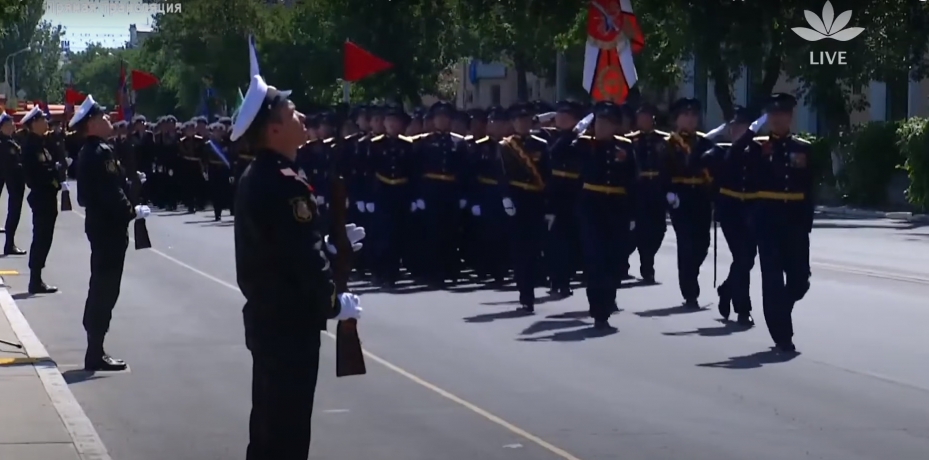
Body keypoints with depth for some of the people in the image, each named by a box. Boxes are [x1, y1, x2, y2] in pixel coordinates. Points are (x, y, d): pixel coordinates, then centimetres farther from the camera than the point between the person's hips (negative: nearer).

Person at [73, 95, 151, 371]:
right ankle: (96, 354, -3)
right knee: (106, 289, -6)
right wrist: (133, 212, -14)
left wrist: (129, 181, 8)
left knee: (101, 287, 16)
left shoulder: (90, 152, 13)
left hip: (100, 225, 11)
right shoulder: (100, 152, -19)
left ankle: (94, 349, 23)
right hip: (109, 227, -10)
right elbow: (111, 193, -24)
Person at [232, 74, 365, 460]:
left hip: (270, 317, 10)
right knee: (288, 426, -3)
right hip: (290, 322, -10)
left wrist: (330, 245, 9)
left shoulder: (258, 177, 10)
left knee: (270, 419, 18)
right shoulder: (283, 183, -22)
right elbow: (301, 256, -24)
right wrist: (333, 303, -13)